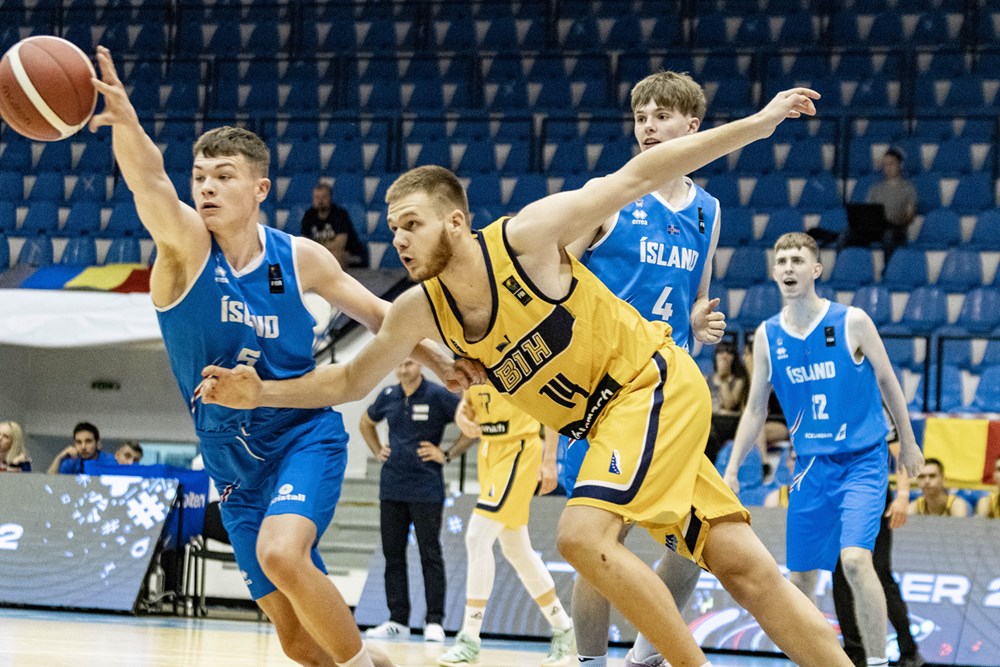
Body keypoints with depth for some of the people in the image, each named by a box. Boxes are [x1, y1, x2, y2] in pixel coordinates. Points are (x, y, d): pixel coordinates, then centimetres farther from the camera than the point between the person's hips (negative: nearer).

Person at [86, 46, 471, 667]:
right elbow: (149, 181, -34)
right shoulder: (185, 243, -11)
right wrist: (123, 122, -54)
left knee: (281, 551, -31)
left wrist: (441, 362, 8)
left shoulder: (301, 259, -6)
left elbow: (375, 312, 11)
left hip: (306, 436, -2)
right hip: (234, 463, 2)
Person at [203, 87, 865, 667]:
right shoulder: (418, 311, -2)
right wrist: (263, 392, -3)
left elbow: (637, 175, -13)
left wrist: (758, 123, -10)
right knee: (745, 566, 2)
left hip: (655, 384, -6)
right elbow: (350, 380, 12)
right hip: (604, 417, 6)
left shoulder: (526, 236, -19)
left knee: (583, 534, -24)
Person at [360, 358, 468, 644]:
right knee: (393, 554, 5)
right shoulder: (388, 396, 8)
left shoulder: (438, 396, -7)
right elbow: (366, 422, 28)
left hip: (426, 489, -5)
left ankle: (434, 622, 0)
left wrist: (447, 454, -9)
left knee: (430, 555, -3)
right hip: (391, 488, 5)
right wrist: (377, 451, 14)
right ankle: (397, 621, 10)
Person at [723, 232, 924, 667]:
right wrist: (731, 470, 6)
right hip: (811, 466, 4)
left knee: (855, 559, -22)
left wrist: (907, 443, 10)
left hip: (863, 460, -4)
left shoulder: (852, 322, -8)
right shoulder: (767, 336, 2)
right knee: (801, 573, 6)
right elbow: (756, 408, 10)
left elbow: (887, 382, 4)